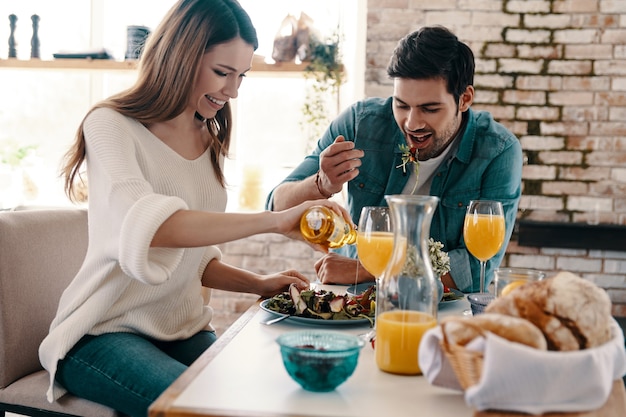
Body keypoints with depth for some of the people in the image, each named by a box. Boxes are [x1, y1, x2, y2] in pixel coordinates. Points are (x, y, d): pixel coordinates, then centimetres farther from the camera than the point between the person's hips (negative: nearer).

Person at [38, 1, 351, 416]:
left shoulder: (209, 141, 13)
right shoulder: (111, 126, -9)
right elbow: (143, 223, -31)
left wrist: (258, 283, -3)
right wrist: (274, 220, -38)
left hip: (183, 331, 6)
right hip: (104, 333, -6)